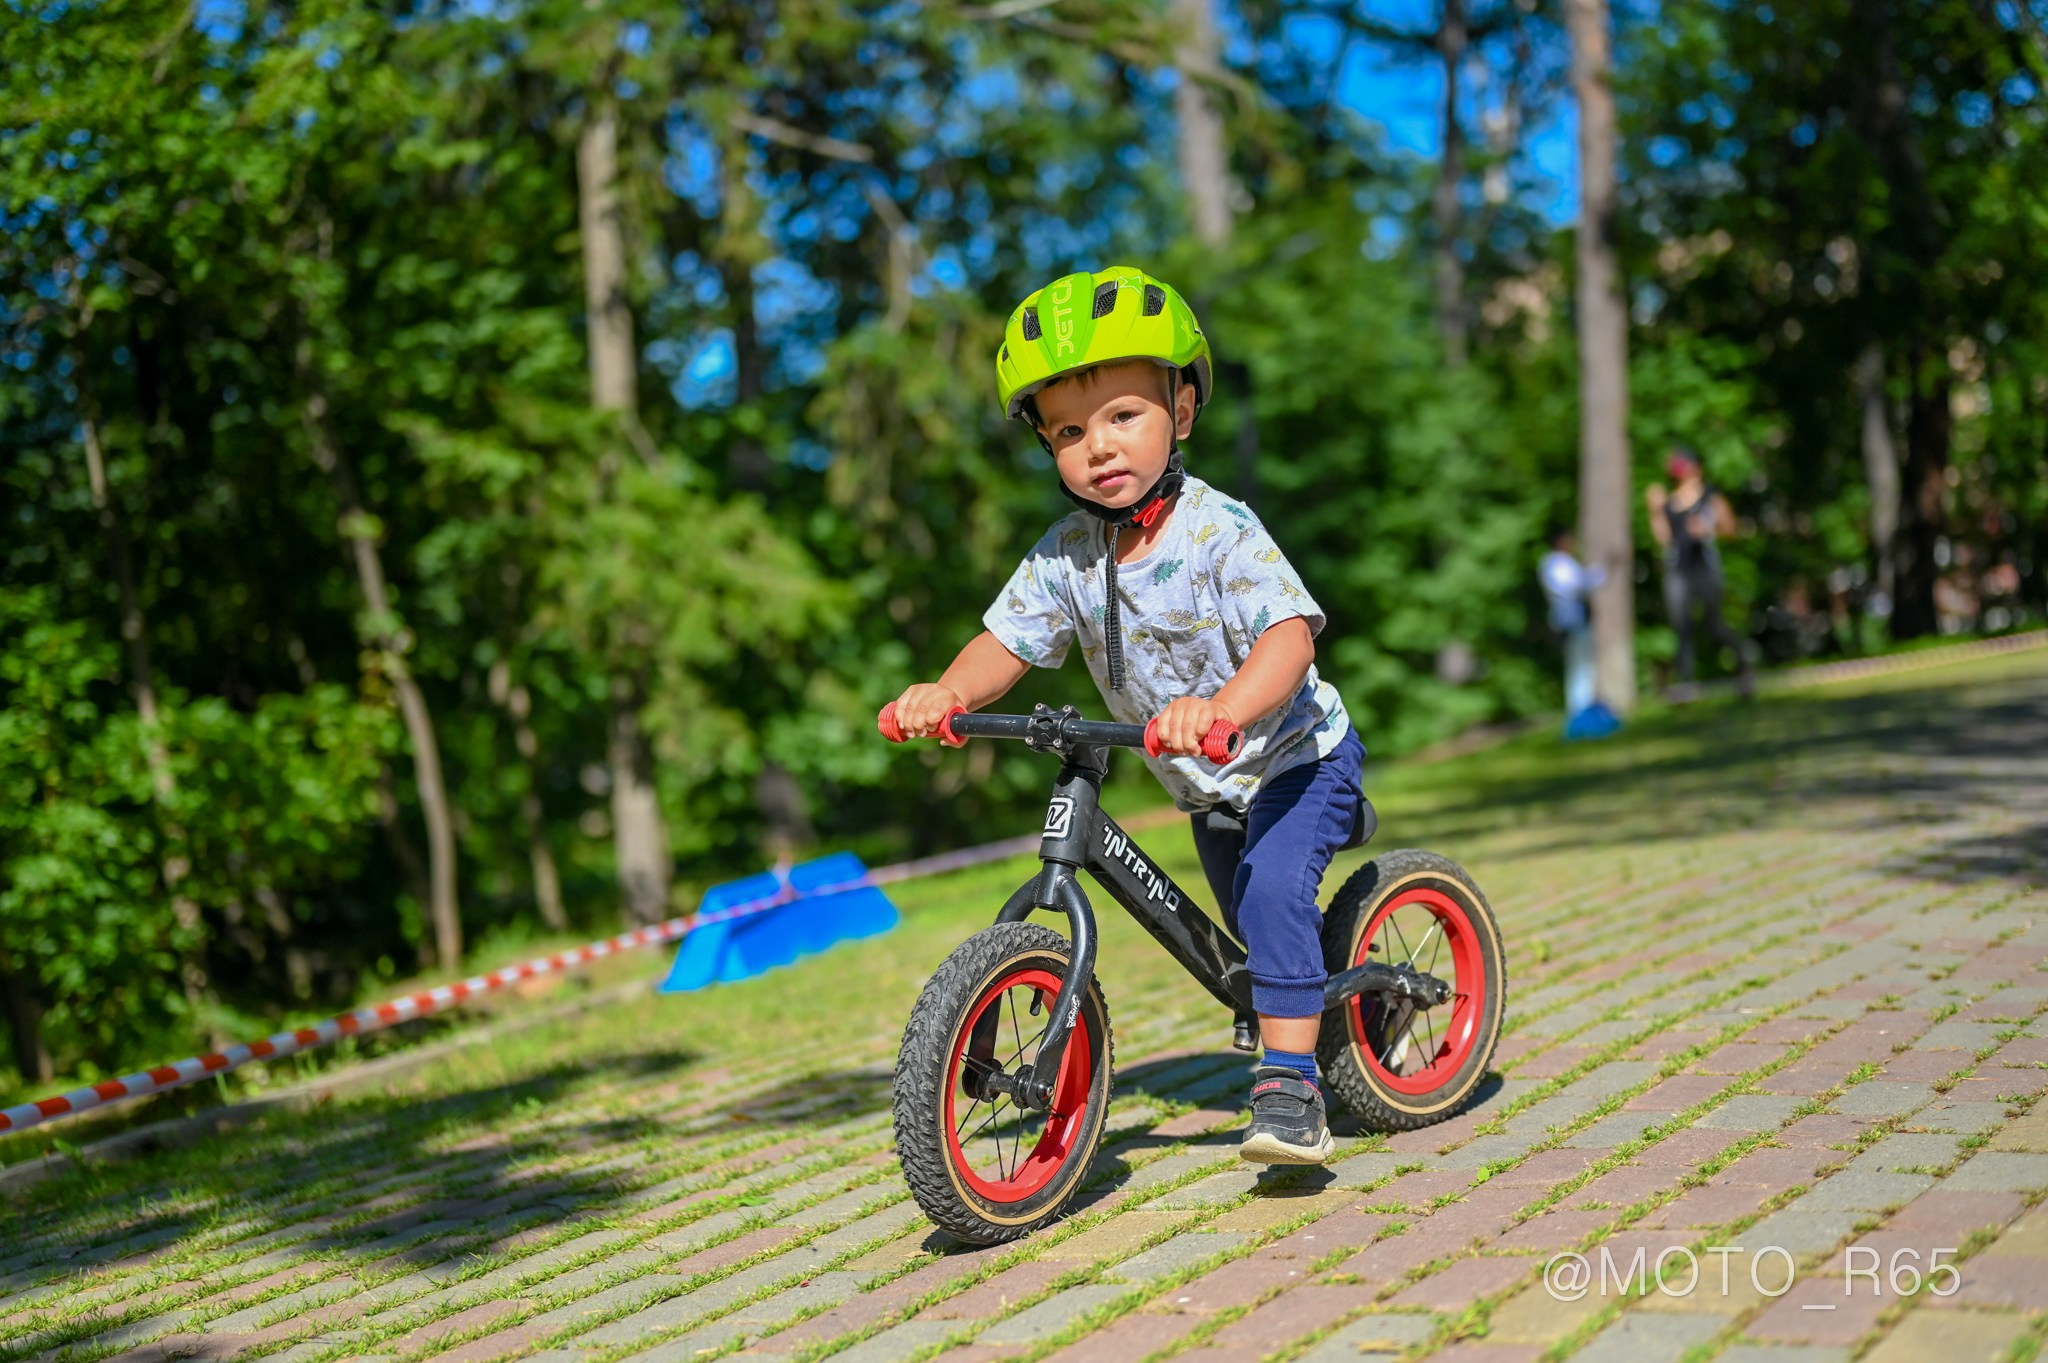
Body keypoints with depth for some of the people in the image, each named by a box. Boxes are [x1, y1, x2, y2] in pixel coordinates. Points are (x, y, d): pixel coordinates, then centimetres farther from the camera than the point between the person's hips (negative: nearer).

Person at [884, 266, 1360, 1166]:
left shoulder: (1219, 532, -27)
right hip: (1205, 788, 7)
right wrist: (947, 693, -28)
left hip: (1295, 758, -6)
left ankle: (1289, 1088, -22)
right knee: (1248, 926, 20)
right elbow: (1008, 640, -6)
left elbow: (1288, 634, -38)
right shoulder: (1064, 555, -9)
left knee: (1273, 889, -27)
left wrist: (1224, 706, -58)